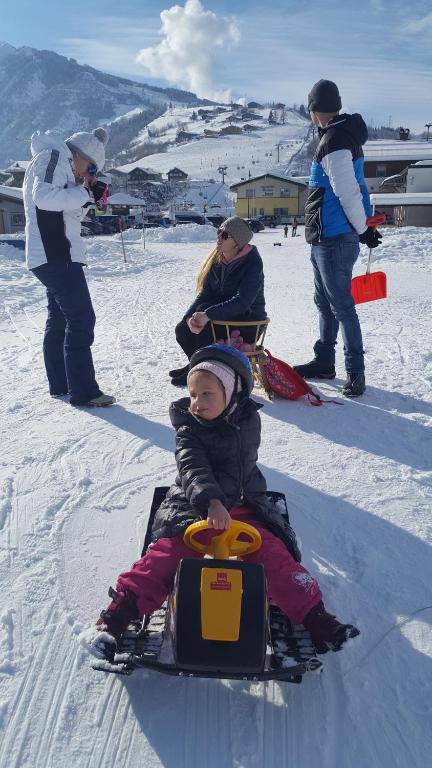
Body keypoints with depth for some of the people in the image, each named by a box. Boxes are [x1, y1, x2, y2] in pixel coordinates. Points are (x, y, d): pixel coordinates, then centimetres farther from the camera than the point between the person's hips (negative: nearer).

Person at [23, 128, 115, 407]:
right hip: (57, 256, -11)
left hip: (53, 257, 11)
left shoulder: (57, 162, 24)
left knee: (59, 320, 14)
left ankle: (60, 384, 23)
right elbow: (43, 197, -23)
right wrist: (83, 193, -14)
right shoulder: (52, 156, -6)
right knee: (82, 320, -12)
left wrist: (87, 196, 11)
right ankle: (84, 391, -11)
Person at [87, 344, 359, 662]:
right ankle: (119, 612, -18)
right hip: (192, 505, -1)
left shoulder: (248, 421, -2)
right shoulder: (188, 427, -7)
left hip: (241, 504, 1)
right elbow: (192, 467, -24)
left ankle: (315, 617, -10)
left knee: (273, 552, -15)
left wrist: (220, 500, -10)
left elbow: (239, 470, -1)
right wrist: (210, 501, -40)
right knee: (168, 551, -20)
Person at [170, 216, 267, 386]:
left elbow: (242, 302, -30)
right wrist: (190, 316, -20)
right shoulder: (216, 261, 3)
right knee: (182, 329, -11)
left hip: (249, 322, -7)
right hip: (225, 315, 7)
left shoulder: (252, 263, -19)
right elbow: (204, 293, -1)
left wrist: (208, 314, -38)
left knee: (205, 318, -30)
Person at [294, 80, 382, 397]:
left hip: (334, 241, -10)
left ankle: (356, 372, 7)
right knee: (325, 302, 17)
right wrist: (362, 227, 18)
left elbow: (349, 193, -20)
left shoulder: (334, 142, -17)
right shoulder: (346, 136, 15)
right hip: (326, 240, 10)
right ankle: (324, 363, 29)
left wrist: (363, 229, -10)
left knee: (341, 306, -3)